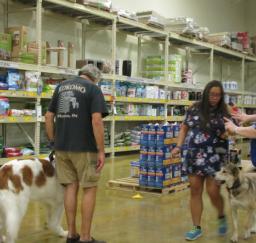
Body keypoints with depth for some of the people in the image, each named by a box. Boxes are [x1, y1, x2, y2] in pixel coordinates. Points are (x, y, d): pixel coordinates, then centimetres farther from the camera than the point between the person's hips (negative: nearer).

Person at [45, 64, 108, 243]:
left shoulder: (61, 87, 13)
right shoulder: (93, 89, -5)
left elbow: (49, 117, 12)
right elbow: (96, 120, -16)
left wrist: (53, 141, 18)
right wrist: (101, 150, -14)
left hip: (62, 147, 6)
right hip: (84, 148, -6)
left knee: (70, 187, 12)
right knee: (90, 189, 4)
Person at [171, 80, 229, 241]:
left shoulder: (224, 112, -3)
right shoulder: (195, 109, 2)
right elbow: (184, 128, 10)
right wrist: (178, 146, -1)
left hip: (215, 157, -2)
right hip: (194, 156, 3)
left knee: (213, 192, -5)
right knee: (195, 191, 5)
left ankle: (222, 216, 28)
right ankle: (197, 228, 18)